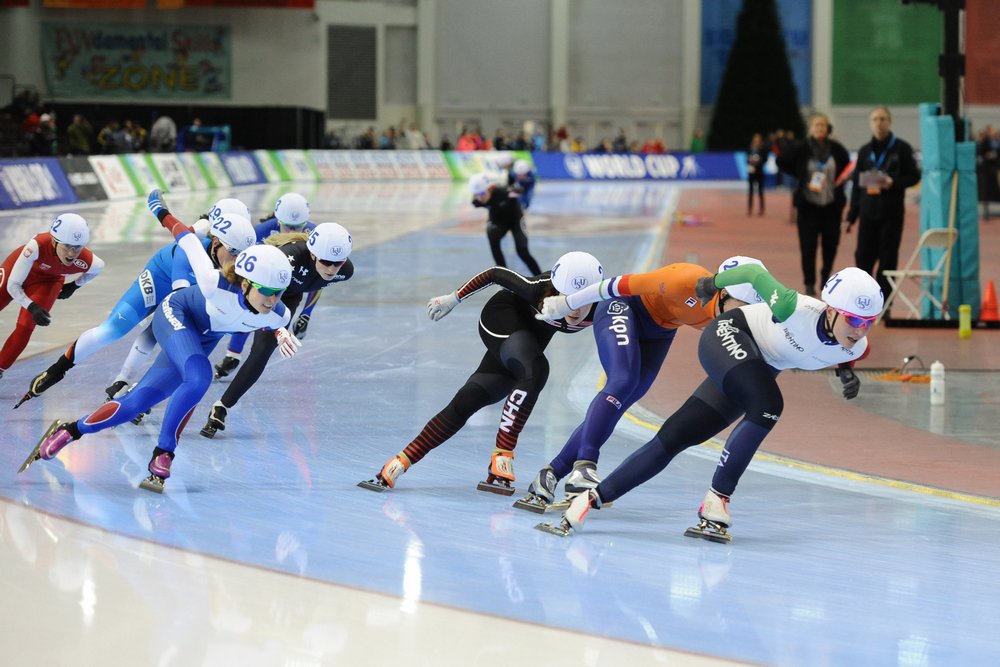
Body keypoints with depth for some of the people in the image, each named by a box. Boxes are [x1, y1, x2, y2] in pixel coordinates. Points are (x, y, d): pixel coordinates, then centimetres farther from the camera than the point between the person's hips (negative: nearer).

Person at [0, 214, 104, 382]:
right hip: (18, 267, -1)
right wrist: (32, 307, -45)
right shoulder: (37, 245, -44)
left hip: (48, 281, 1)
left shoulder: (86, 261, -36)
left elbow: (99, 267, -7)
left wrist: (74, 286, 0)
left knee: (25, 328, -8)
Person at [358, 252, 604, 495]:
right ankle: (502, 457, -26)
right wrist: (452, 299, -9)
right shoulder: (540, 289, -35)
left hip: (532, 338, 4)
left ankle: (402, 461, -5)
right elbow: (495, 274, -19)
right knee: (535, 370, -34)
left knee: (467, 402, -6)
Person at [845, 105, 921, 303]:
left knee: (888, 259, -1)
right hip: (868, 211, 3)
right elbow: (857, 184, 14)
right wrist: (852, 215, 11)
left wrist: (894, 182, -18)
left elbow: (914, 176, 1)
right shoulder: (864, 151, 12)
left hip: (891, 212, -3)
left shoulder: (902, 148, 1)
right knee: (863, 257, 0)